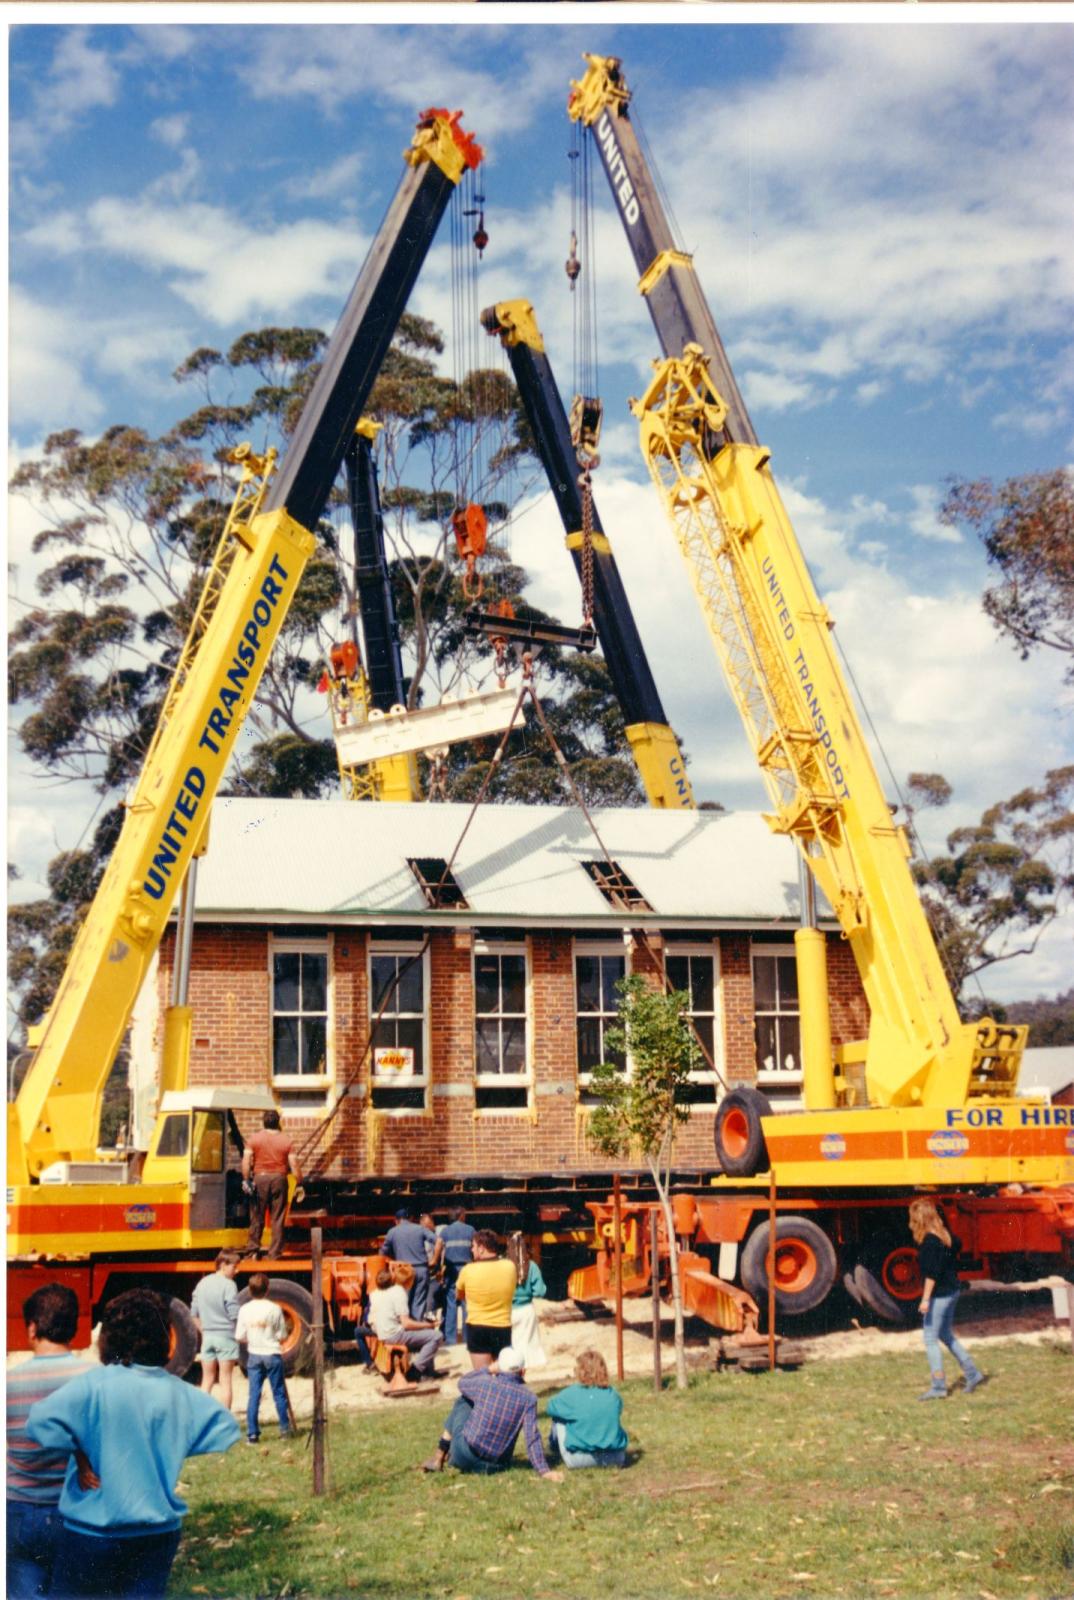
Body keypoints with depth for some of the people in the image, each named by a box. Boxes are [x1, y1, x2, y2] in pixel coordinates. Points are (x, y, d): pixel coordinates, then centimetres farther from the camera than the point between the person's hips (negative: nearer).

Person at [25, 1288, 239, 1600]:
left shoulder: (94, 1385, -15)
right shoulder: (181, 1394, -1)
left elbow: (40, 1421, -27)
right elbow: (225, 1428, 5)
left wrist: (78, 1454, -12)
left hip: (93, 1530, -3)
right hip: (160, 1532, 4)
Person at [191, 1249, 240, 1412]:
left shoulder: (202, 1283, 7)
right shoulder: (228, 1285, -13)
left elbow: (194, 1313, 12)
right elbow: (234, 1315, -15)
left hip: (208, 1336, 5)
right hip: (226, 1336, -5)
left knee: (207, 1380, 13)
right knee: (225, 1380, 1)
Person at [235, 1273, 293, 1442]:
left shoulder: (245, 1310, -5)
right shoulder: (274, 1309, -10)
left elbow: (240, 1337, -3)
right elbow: (282, 1336, -5)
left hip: (254, 1356, 1)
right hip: (273, 1355, -1)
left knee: (254, 1395, 5)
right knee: (279, 1393, 10)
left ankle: (252, 1433, 2)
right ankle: (285, 1429, 17)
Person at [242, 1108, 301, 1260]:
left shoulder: (254, 1138, 0)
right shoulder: (287, 1140, 0)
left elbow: (246, 1160, -10)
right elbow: (294, 1164, -4)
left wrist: (246, 1179, -7)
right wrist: (299, 1183, 3)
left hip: (260, 1179, 0)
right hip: (279, 1179, 0)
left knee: (257, 1217, 9)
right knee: (277, 1219, 5)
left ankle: (252, 1250, 8)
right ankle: (275, 1253, 5)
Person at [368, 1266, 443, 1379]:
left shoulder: (374, 1294, 8)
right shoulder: (398, 1292, -15)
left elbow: (371, 1321, 13)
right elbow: (406, 1324, -19)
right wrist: (428, 1325, -5)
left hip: (381, 1335, 9)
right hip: (395, 1336, -9)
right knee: (437, 1336, -9)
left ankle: (428, 1369, 20)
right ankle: (416, 1370, -9)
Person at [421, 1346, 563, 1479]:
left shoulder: (485, 1384, -10)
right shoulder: (528, 1398, -11)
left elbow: (462, 1382, 13)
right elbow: (532, 1438, -17)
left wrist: (488, 1370, 18)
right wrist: (543, 1471, -15)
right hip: (497, 1465, 1)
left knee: (463, 1402, 22)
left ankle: (439, 1459, 30)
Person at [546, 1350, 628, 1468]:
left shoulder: (572, 1394, -10)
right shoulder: (613, 1396, -1)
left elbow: (551, 1407, 7)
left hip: (579, 1460, -3)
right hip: (616, 1459, 3)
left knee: (558, 1416, 16)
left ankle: (553, 1452, 36)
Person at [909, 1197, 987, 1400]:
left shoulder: (930, 1241, -20)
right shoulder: (944, 1235, 6)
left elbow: (931, 1273, -23)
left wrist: (925, 1299, -21)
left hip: (939, 1294, -9)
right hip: (952, 1291, 9)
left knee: (931, 1339, -1)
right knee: (945, 1335, 21)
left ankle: (938, 1387, 1)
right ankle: (972, 1373, 24)